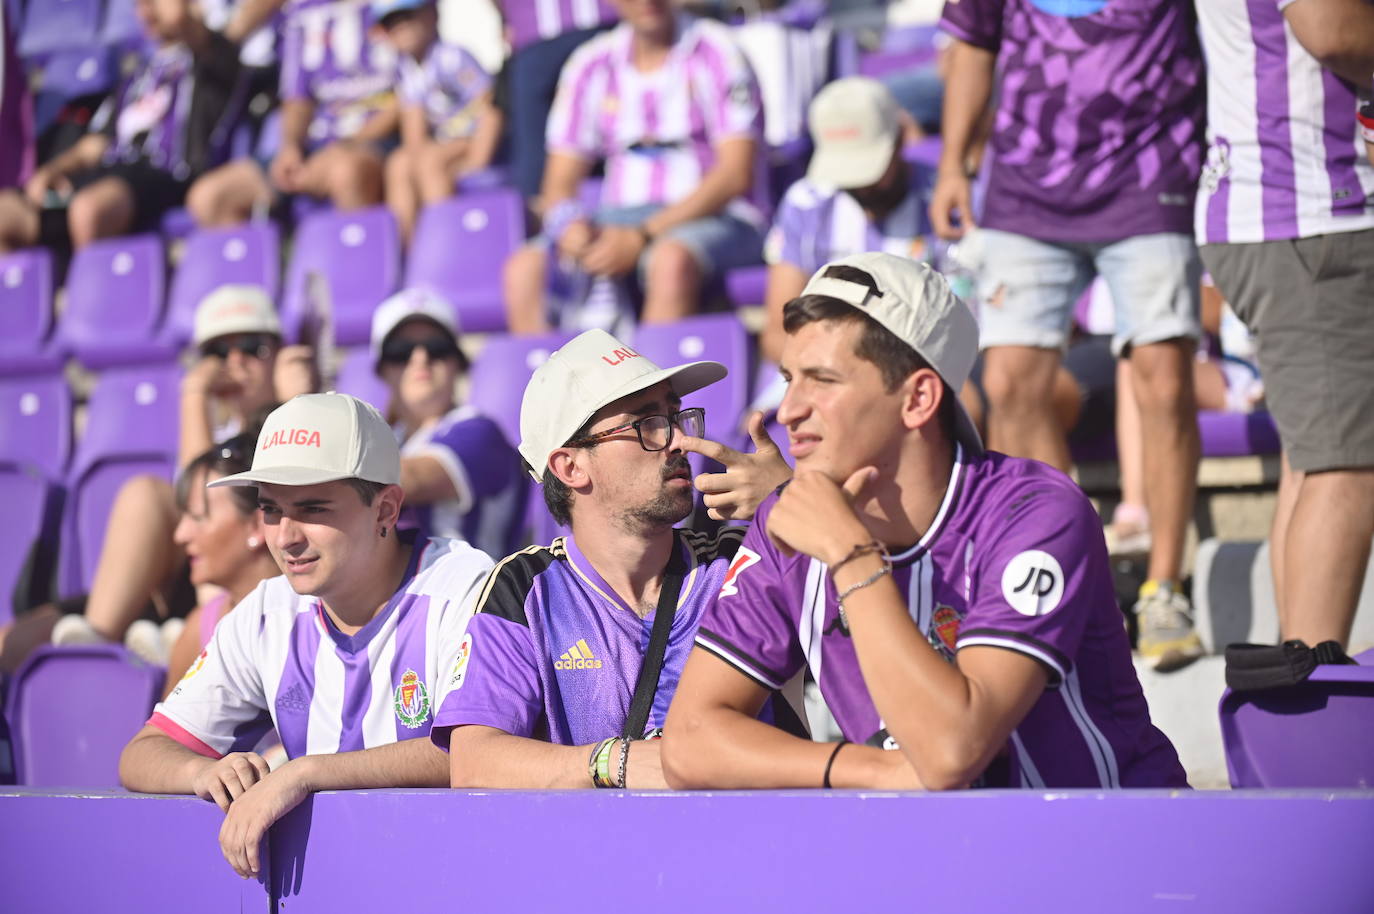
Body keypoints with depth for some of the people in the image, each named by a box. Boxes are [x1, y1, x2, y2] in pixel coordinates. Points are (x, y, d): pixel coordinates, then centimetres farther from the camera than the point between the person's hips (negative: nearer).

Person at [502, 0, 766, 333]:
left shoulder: (716, 52, -3)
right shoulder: (590, 65, 11)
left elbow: (736, 173, -11)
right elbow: (560, 182, 12)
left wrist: (643, 236, -19)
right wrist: (572, 226, -14)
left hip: (714, 216, -4)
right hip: (621, 217, 4)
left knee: (671, 260, -38)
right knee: (524, 269, -22)